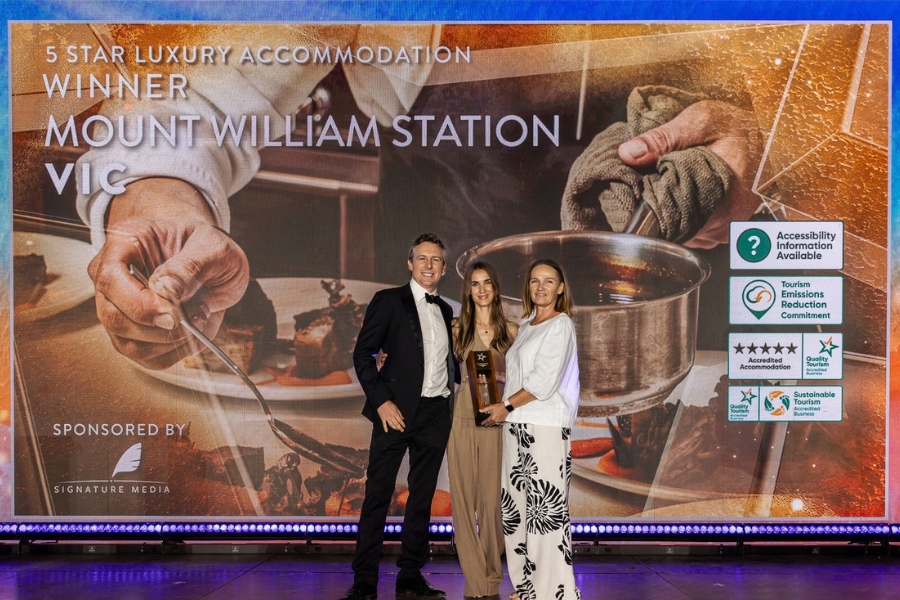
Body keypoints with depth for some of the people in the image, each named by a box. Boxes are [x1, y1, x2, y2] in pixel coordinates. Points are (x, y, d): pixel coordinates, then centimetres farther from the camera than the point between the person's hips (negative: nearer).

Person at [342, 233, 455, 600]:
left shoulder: (445, 311, 16)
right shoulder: (389, 301, 0)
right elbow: (363, 353, -5)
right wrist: (381, 401, -13)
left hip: (435, 414, 5)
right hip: (398, 412, -5)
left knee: (422, 498, 8)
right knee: (378, 495, -3)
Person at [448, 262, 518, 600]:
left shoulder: (511, 331, 7)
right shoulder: (457, 329, 7)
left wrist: (500, 378, -9)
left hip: (497, 423, 0)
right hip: (462, 421, 1)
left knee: (492, 500, -1)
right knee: (464, 500, 1)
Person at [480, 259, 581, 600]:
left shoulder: (561, 325, -5)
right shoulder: (526, 325, 19)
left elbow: (545, 380, -12)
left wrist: (506, 405, -8)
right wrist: (505, 410, 13)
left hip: (546, 425, -8)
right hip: (516, 424, 8)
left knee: (546, 507, -9)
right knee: (516, 505, 7)